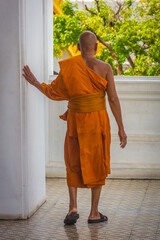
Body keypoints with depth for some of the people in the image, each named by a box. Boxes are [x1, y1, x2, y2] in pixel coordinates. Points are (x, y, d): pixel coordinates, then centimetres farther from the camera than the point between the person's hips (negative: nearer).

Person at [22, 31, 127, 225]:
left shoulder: (68, 67, -6)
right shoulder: (104, 68, -8)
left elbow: (53, 93, 0)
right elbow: (113, 99, -9)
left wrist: (35, 82, 17)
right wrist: (121, 128, -4)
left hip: (76, 121, 1)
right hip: (98, 120, -1)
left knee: (74, 164, 17)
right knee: (97, 165, 11)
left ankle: (73, 207, 4)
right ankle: (94, 213, 14)